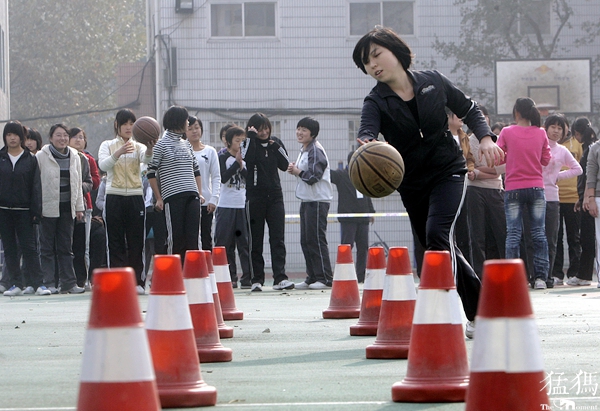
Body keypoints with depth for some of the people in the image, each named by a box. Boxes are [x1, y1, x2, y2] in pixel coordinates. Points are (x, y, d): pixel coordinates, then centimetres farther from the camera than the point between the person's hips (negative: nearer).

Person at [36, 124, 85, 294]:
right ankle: (48, 283, 0)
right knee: (47, 247, -1)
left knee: (66, 247, 6)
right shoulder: (41, 156, -3)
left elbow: (78, 184, 16)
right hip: (48, 208, -4)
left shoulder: (74, 157, 11)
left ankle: (68, 282, 7)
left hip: (67, 208, 4)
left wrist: (79, 207, 12)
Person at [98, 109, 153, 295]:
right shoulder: (108, 145, 9)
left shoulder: (138, 146, 11)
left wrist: (150, 149, -36)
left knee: (136, 241, -1)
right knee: (116, 242, -3)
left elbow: (146, 159, -12)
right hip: (114, 197, -1)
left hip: (135, 197, 1)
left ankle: (138, 281, 2)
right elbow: (103, 165, -11)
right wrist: (118, 153, -30)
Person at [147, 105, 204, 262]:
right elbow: (151, 173, -2)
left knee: (192, 238, -1)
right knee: (176, 237, -6)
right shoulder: (161, 144, -1)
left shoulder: (186, 144, 19)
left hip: (192, 196, 6)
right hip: (173, 197, -6)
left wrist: (199, 193, 14)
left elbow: (196, 170, 25)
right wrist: (159, 198, -5)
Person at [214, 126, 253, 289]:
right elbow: (223, 177, -13)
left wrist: (242, 166, -11)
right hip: (226, 206, -3)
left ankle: (247, 278, -3)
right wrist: (237, 162, -13)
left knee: (245, 242, -2)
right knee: (225, 243, -1)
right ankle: (230, 278, 5)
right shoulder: (223, 157, 2)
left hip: (243, 205, 3)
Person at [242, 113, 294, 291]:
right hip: (255, 197, -2)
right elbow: (247, 159, -21)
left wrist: (276, 147, -8)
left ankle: (280, 278, -12)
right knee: (256, 240, 2)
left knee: (278, 239, -7)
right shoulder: (249, 144, 0)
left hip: (275, 196, 2)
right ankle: (257, 279, 6)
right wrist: (251, 136, -16)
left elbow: (285, 165, 2)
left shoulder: (275, 143, 10)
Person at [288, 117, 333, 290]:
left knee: (316, 239, -10)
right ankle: (312, 278, 14)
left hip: (318, 201, -10)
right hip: (306, 201, 10)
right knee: (306, 241, 9)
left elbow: (313, 176, -19)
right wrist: (295, 170, 6)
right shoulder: (303, 151, 17)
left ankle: (325, 278, -8)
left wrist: (297, 171, -6)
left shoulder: (316, 151, -12)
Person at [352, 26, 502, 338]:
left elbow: (468, 110, 9)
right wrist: (367, 145, -55)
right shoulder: (376, 102, -8)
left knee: (437, 232, -25)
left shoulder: (433, 83, -5)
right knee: (445, 249, 9)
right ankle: (479, 313, 25)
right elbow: (367, 130, -31)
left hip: (448, 171, -3)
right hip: (411, 181, 3)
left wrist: (485, 138, -8)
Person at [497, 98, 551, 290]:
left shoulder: (507, 132, -5)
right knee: (538, 233, 4)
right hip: (536, 187, 1)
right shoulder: (540, 133, 1)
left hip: (513, 189, -1)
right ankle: (540, 277, 0)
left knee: (513, 234, 1)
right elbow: (546, 159, 7)